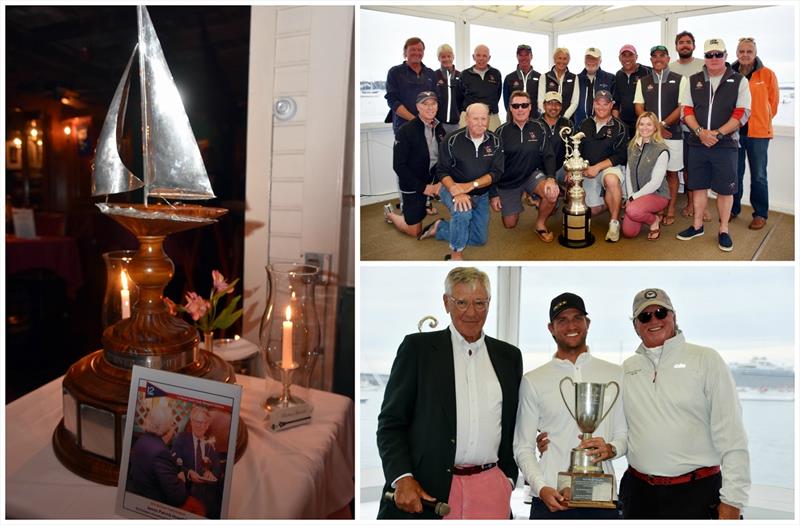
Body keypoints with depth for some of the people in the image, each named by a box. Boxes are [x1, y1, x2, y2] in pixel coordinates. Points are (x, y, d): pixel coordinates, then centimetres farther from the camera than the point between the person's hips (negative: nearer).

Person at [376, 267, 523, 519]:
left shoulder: (509, 355, 10)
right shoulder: (418, 347, 0)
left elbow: (514, 424, 17)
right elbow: (391, 422, -2)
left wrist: (509, 475, 9)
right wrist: (402, 478, -12)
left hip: (490, 488, 3)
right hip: (426, 488, -2)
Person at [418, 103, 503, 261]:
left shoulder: (495, 142, -7)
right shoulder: (452, 140, -15)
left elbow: (496, 172, -13)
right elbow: (442, 171, -15)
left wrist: (470, 185, -28)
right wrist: (456, 191, -34)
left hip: (481, 194, 5)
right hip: (453, 188, -4)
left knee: (479, 239, 9)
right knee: (463, 211, -39)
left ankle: (439, 228, 25)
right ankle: (456, 255, -20)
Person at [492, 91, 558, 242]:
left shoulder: (538, 128, -6)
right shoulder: (502, 132, -10)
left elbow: (548, 156, -6)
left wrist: (551, 178, -25)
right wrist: (493, 194, -9)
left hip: (532, 175, 1)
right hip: (508, 181, 0)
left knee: (552, 193, -30)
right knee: (510, 224, 4)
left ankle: (540, 224, -1)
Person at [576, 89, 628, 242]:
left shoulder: (618, 127, -3)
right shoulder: (585, 125, 9)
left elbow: (620, 156, -10)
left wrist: (597, 167, -20)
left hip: (610, 168, -4)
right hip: (588, 172, 4)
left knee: (611, 179, -40)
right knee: (593, 210, -2)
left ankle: (614, 222, -26)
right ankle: (608, 201, 34)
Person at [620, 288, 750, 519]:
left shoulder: (706, 359, -4)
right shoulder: (626, 370, 7)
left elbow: (731, 436, -7)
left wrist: (732, 502, -10)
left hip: (696, 493, -3)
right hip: (638, 490, 3)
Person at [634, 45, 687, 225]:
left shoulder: (680, 80, 3)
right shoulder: (643, 82, 11)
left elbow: (682, 107, -3)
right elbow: (638, 107, 5)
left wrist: (663, 124, -14)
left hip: (672, 134, -2)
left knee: (671, 173, 4)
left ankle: (670, 210, 11)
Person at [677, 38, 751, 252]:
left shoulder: (739, 81, 0)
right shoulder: (693, 81, 7)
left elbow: (742, 113, -6)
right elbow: (687, 110, 3)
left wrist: (717, 134, -17)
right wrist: (700, 132, -13)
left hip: (726, 144, -2)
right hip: (698, 143, 2)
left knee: (725, 188, 2)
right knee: (699, 185, 10)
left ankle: (723, 231, 13)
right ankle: (697, 226, 22)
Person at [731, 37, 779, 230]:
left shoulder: (767, 74, -3)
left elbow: (773, 102, 4)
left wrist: (762, 121, 7)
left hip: (758, 132, -2)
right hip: (734, 131, 2)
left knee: (758, 176, 4)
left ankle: (760, 214, 14)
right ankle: (733, 209, 25)